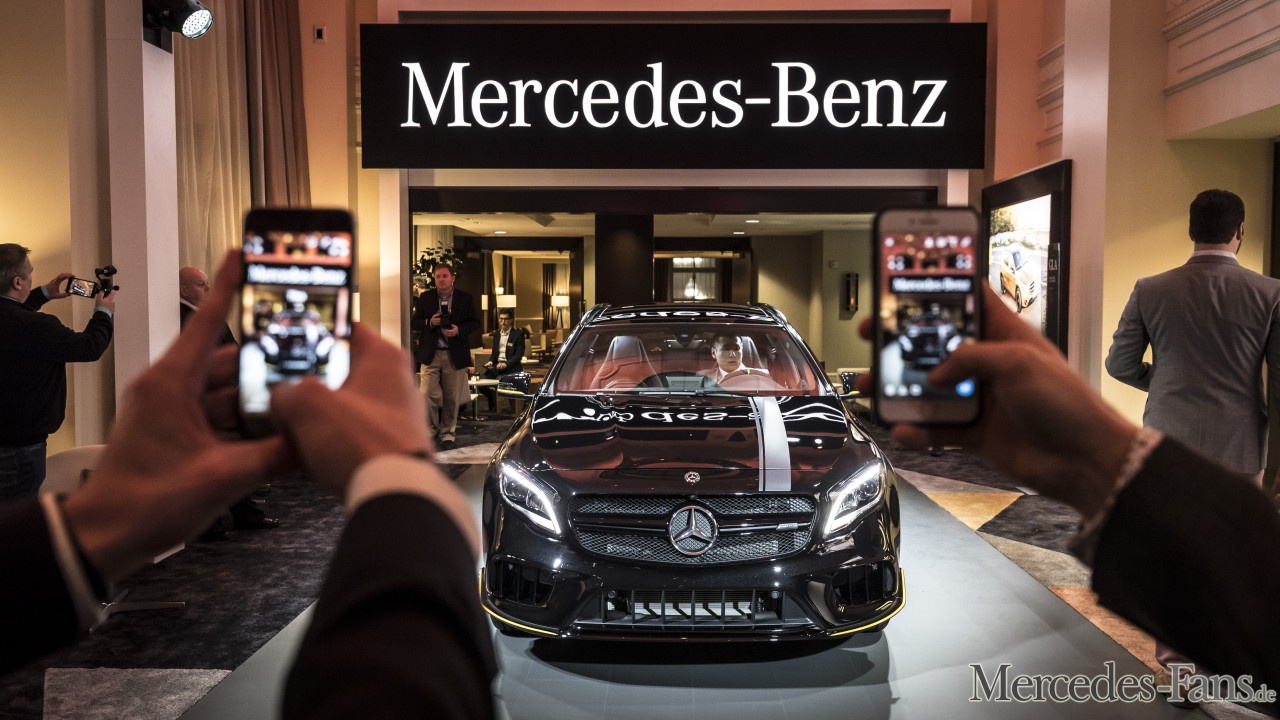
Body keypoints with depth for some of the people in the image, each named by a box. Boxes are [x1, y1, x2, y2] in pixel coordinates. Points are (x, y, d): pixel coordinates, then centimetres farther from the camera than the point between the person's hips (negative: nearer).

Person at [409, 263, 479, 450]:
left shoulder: (465, 298, 5)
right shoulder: (425, 298, 7)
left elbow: (475, 322, 6)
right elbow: (414, 323, 7)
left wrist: (459, 330, -13)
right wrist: (429, 322, -13)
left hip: (455, 355, 0)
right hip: (430, 354, 0)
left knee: (452, 397, 6)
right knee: (428, 395, -6)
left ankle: (448, 433, 19)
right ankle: (431, 429, 13)